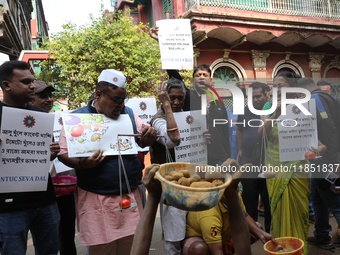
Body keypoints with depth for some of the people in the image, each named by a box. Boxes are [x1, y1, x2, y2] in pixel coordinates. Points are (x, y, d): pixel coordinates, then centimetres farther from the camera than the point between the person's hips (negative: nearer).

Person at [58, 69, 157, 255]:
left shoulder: (129, 114, 5)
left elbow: (143, 142, 11)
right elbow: (63, 153, -5)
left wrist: (149, 135, -12)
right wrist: (82, 164, -25)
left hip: (131, 195, 4)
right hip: (96, 199, -3)